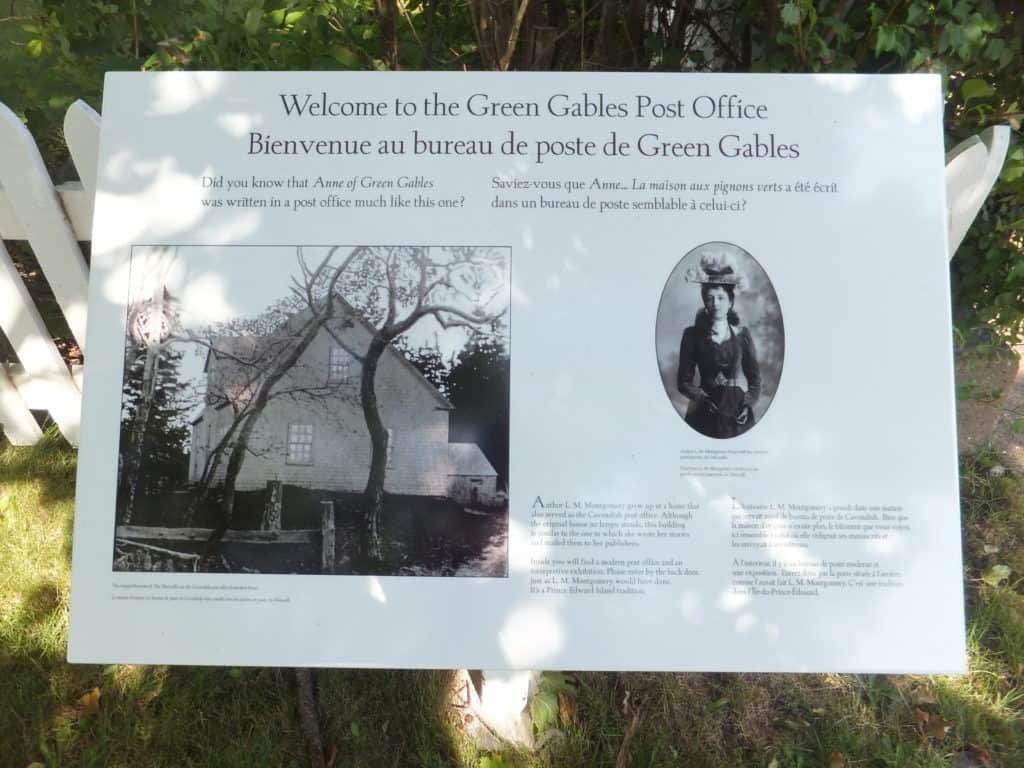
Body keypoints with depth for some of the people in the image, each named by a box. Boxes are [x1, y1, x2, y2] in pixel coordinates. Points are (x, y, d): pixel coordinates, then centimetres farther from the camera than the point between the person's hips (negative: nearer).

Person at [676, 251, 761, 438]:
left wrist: (748, 404, -7)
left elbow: (755, 379, 8)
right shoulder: (693, 335, -1)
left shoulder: (742, 334, 5)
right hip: (705, 412, -1)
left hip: (737, 410, 2)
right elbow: (684, 381, -2)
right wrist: (702, 398, -18)